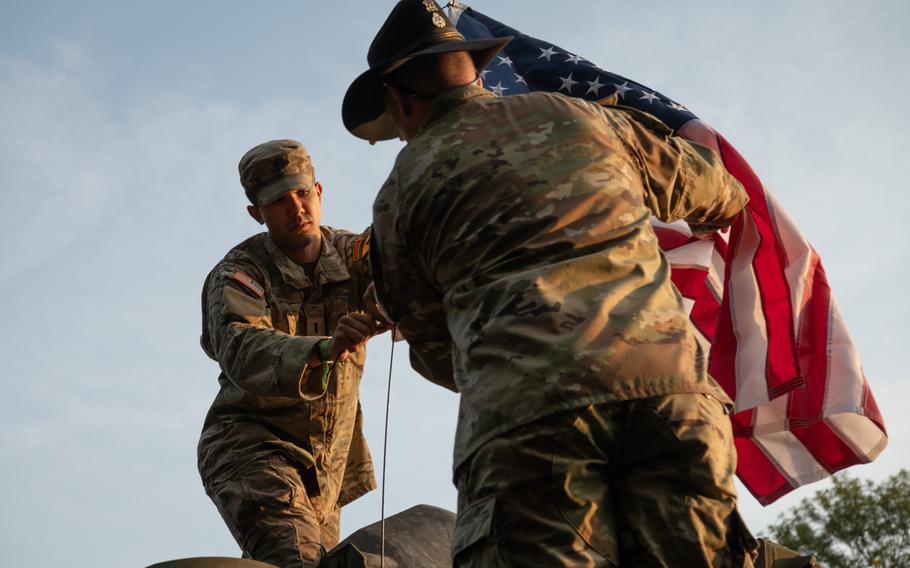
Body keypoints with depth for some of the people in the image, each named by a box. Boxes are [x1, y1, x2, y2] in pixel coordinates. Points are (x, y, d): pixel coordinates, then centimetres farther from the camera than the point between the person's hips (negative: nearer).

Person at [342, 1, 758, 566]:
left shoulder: (401, 196, 17)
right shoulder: (583, 117, 24)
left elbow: (436, 354, 25)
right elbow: (720, 195, 37)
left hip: (525, 414, -3)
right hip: (671, 384, 3)